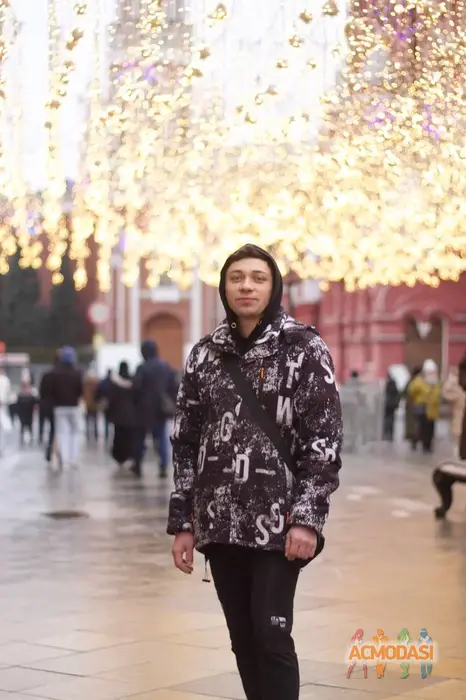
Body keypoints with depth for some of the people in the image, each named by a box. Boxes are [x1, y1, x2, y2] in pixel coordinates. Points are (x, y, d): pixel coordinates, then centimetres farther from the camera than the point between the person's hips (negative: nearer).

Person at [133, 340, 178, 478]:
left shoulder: (142, 368, -12)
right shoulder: (167, 367, 6)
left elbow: (136, 388, -16)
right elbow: (174, 387, 6)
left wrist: (136, 403, -1)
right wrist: (172, 404, 13)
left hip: (145, 407, -4)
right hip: (162, 408, 4)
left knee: (140, 437, 10)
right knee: (161, 437, 7)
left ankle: (137, 466, 15)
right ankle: (163, 467, -5)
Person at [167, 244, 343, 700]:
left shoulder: (304, 349, -2)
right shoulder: (205, 354, 9)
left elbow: (325, 439, -7)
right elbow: (185, 442, 10)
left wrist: (308, 517, -15)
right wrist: (182, 522, 6)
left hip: (278, 521, -4)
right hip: (220, 522, 4)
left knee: (271, 635, -8)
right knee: (242, 638, 8)